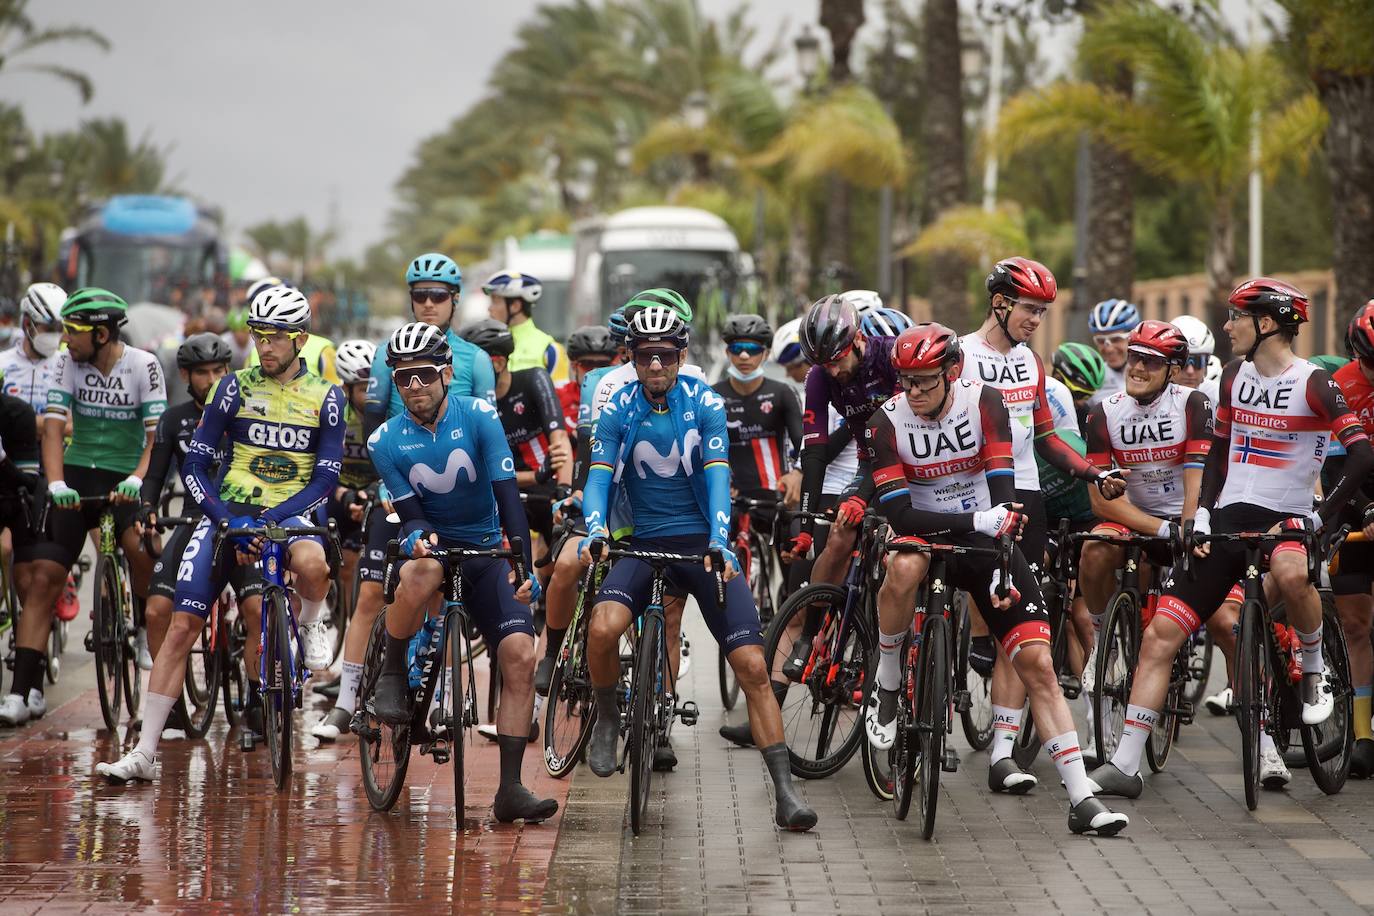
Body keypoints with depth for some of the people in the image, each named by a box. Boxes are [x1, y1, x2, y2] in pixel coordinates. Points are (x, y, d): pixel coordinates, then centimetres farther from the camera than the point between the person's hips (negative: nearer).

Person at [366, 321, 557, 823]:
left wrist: (525, 563, -25)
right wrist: (416, 535, -34)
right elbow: (410, 513, -8)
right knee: (421, 571, -40)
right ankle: (392, 674, -15)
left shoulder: (478, 417, -10)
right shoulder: (386, 442, -6)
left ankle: (510, 788, -13)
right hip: (434, 546, -1)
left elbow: (507, 492, -16)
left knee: (520, 657, -17)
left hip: (486, 554, 1)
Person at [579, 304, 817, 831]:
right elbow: (599, 476, -12)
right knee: (603, 628, -30)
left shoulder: (704, 404, -5)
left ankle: (785, 792, -9)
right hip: (642, 544, 0)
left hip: (701, 543, 0)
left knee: (752, 665, -11)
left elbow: (717, 475, -14)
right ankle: (607, 718, 0)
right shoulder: (618, 411, -3)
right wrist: (595, 531, -32)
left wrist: (719, 542, -30)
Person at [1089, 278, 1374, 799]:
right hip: (1229, 518, 5)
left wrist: (1321, 518, -18)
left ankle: (1314, 673, -11)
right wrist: (1202, 515, 8)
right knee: (1161, 633, -6)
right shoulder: (1235, 377, 10)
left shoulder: (1313, 385, -9)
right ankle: (1125, 764, -3)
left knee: (1290, 572, -42)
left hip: (1286, 520, -5)